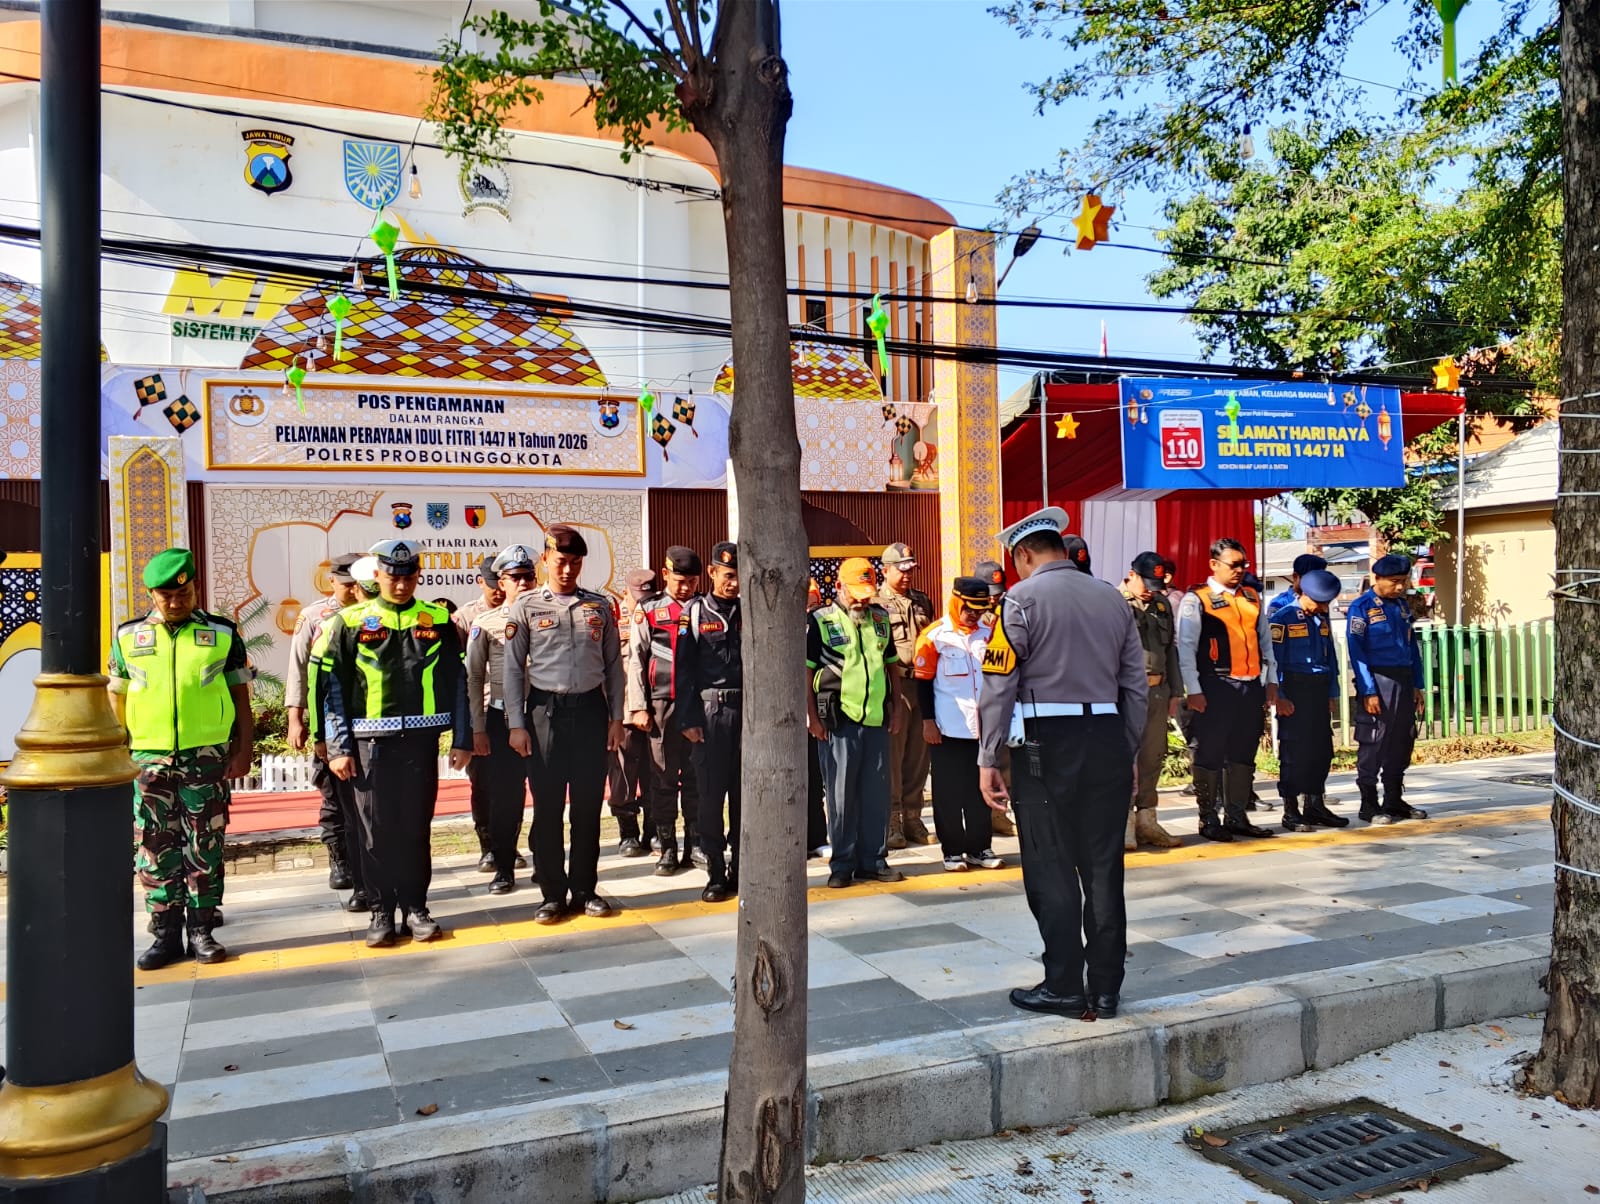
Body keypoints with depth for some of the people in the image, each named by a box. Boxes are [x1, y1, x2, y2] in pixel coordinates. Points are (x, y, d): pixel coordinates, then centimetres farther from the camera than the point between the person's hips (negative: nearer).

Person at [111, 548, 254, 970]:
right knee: (156, 848, 6)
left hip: (208, 756, -1)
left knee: (205, 847, 4)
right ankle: (166, 934, 16)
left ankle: (202, 930, 14)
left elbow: (241, 698, 5)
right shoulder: (128, 636, 6)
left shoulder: (223, 634, 2)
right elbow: (116, 698, 12)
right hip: (149, 758, 2)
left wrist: (243, 750, 0)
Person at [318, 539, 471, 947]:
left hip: (421, 741, 1)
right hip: (371, 743, -1)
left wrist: (461, 739, 3)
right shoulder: (351, 622, 3)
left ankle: (415, 908, 19)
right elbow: (332, 686, 1)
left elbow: (458, 682, 7)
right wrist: (338, 748, -3)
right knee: (376, 831, 5)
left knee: (416, 829, 7)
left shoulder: (438, 620, 6)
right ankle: (382, 913, 16)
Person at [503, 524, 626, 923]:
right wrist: (517, 724, -4)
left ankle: (585, 890, 18)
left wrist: (616, 718, 5)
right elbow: (513, 668, 1)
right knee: (547, 806, 2)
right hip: (546, 710, -1)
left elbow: (613, 664, 10)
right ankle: (553, 894, 13)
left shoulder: (599, 606, 7)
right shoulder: (527, 607, 1)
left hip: (591, 709, 2)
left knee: (588, 804, 6)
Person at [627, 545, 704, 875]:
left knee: (696, 776, 7)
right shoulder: (650, 611, 4)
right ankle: (667, 848, 12)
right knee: (664, 777, 4)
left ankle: (695, 844, 17)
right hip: (662, 703, -1)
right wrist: (638, 707, -3)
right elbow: (636, 660, 3)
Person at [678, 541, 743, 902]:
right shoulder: (695, 612, 3)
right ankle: (716, 874, 8)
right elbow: (685, 669, 0)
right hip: (710, 709, -2)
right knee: (711, 793, 0)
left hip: (747, 708, 2)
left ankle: (741, 869, 16)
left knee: (745, 792, 6)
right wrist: (688, 719, -6)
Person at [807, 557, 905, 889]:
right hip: (839, 721, -4)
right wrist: (811, 716, -7)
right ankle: (842, 864, 10)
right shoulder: (820, 621, -2)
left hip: (877, 718, 4)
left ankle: (873, 860, 18)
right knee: (841, 795, 1)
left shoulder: (881, 619, 12)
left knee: (876, 793, 8)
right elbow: (806, 670, -3)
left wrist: (894, 705, 15)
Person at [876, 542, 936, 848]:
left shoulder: (922, 601, 16)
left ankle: (912, 816, 18)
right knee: (892, 753, -3)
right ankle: (892, 820, 4)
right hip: (894, 684, -5)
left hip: (923, 684, 5)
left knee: (918, 754, 8)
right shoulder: (876, 604, -2)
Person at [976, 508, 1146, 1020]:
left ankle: (1064, 988, 11)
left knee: (1052, 871, 4)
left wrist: (988, 758, -5)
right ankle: (1106, 990, 18)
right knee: (1103, 868, 10)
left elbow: (998, 685, -9)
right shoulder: (1113, 598, 11)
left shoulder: (1023, 598, -5)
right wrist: (1127, 753, 19)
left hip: (1047, 744, -5)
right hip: (1107, 741, 5)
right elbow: (1136, 686, 12)